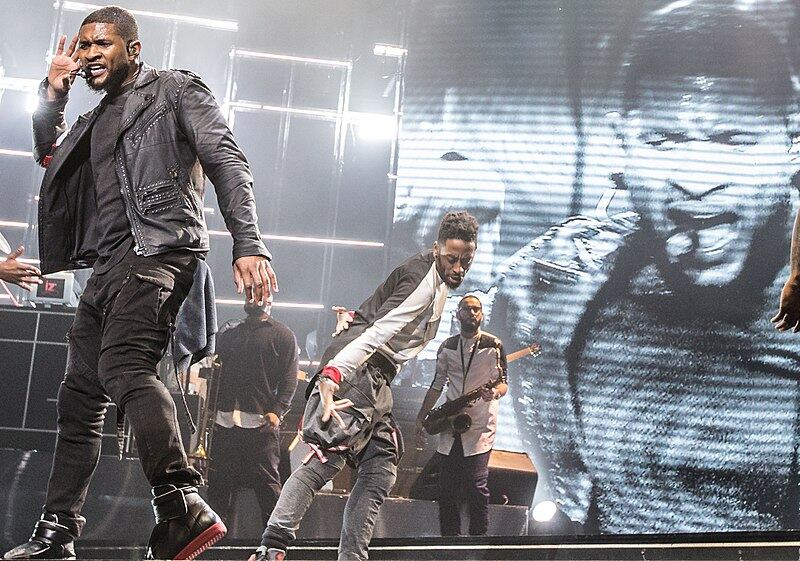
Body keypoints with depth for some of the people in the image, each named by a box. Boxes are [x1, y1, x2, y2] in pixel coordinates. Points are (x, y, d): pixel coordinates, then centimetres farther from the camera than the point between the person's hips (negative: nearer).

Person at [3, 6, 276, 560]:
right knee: (79, 397, 8)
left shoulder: (175, 89, 6)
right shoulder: (97, 120, 29)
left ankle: (183, 504, -44)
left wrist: (248, 244, -19)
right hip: (107, 265, 9)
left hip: (156, 248, -9)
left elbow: (228, 162, -5)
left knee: (123, 365, -31)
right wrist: (53, 94, 21)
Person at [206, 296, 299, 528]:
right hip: (224, 420, 5)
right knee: (218, 481, 5)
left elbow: (289, 379, -1)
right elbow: (214, 372, 22)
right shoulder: (229, 335, 23)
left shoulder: (282, 335, 7)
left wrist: (277, 411, -15)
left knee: (267, 481, -7)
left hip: (261, 422, -5)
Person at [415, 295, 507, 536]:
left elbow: (503, 382, -2)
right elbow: (437, 385, 17)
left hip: (479, 426, -4)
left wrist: (494, 391, -25)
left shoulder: (493, 345, 0)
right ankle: (449, 536, 11)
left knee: (476, 485, -11)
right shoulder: (447, 347, 12)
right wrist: (421, 417, 14)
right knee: (447, 487, 3)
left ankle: (478, 536, -4)